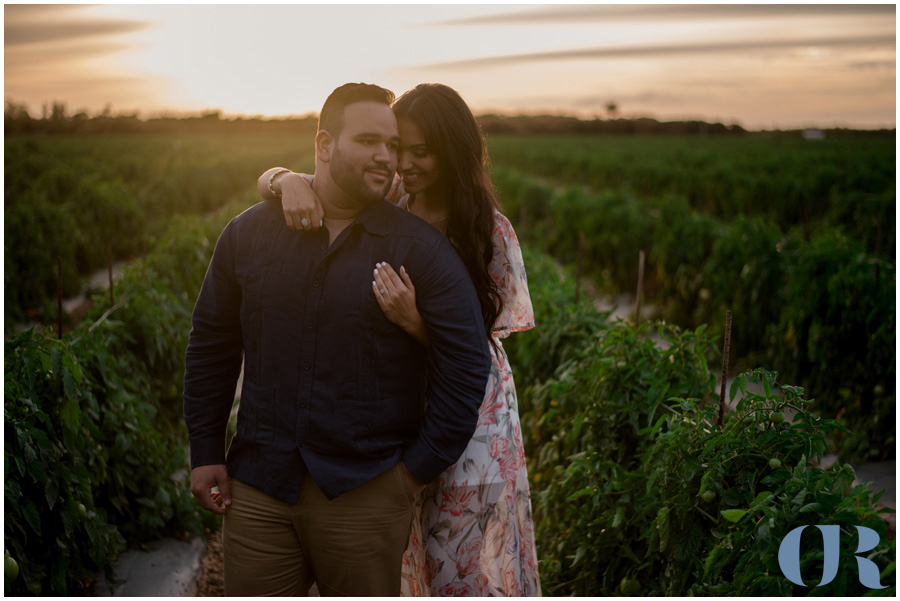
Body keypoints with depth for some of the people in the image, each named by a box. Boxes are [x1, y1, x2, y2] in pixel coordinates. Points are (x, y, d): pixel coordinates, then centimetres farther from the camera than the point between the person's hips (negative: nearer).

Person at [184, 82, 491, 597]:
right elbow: (211, 345, 11)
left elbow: (467, 362, -6)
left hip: (365, 494, -2)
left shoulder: (421, 250, -6)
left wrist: (421, 467, -6)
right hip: (258, 487, 3)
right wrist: (206, 452, 9)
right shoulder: (249, 233, 3)